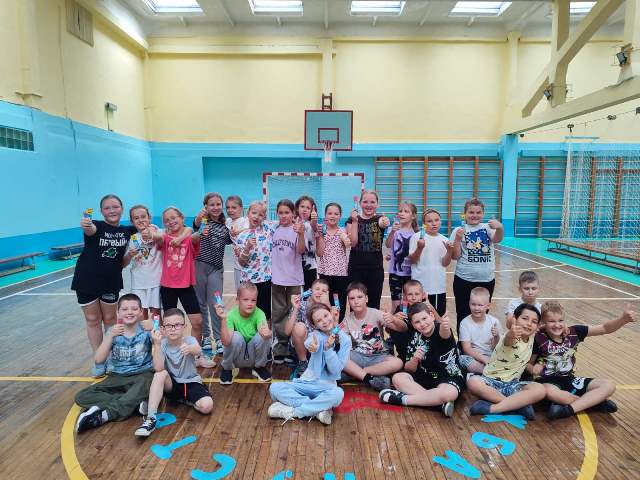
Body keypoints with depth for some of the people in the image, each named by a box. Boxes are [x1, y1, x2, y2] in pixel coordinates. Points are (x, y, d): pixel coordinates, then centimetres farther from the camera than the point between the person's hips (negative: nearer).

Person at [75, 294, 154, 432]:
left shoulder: (146, 331, -5)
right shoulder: (112, 331, 2)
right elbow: (99, 360, -10)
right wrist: (111, 336, -21)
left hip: (142, 375, -4)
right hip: (117, 377, 4)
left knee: (144, 382, -39)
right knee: (82, 397, -15)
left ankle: (103, 415, -30)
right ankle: (136, 403, -26)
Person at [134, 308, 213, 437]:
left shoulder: (189, 340, -14)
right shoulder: (163, 344, -9)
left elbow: (198, 350, -40)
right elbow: (158, 369, -25)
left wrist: (190, 349, -64)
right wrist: (157, 344, -36)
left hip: (191, 383, -1)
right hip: (171, 384, 1)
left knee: (207, 406, -27)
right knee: (160, 374, -32)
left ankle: (183, 399, 4)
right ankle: (151, 418, -30)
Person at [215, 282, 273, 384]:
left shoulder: (259, 314, -18)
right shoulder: (231, 315, -20)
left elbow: (266, 332, -37)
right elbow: (226, 342, -32)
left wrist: (267, 333, -61)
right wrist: (223, 320, -43)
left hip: (254, 356, 1)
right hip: (237, 359, -1)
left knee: (262, 336, -28)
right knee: (236, 336, -30)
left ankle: (259, 367, 1)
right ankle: (227, 369, -1)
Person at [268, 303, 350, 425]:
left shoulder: (344, 340, -2)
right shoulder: (316, 334, -2)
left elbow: (336, 370, -8)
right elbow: (309, 343, -29)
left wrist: (328, 348, -22)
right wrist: (312, 346, -53)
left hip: (327, 387, -1)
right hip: (307, 383, 1)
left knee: (338, 393, -36)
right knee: (274, 388, -21)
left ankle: (292, 411, -23)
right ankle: (319, 408, -22)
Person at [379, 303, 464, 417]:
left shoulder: (440, 330, -14)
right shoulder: (416, 337, -1)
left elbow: (444, 333, -43)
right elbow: (409, 369, 2)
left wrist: (445, 326, -67)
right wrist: (415, 360, -21)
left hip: (450, 377, -4)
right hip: (426, 376, 5)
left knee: (449, 393, -38)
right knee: (397, 378, -18)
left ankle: (402, 399, -22)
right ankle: (439, 402, -27)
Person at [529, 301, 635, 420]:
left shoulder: (573, 332, -4)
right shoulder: (539, 339, -15)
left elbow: (604, 329, -8)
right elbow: (528, 363, -5)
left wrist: (623, 319, -25)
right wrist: (533, 369, -28)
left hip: (569, 380, 5)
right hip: (549, 381, -5)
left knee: (608, 385, -9)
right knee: (549, 391, -40)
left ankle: (568, 409, -21)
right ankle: (594, 401, -14)